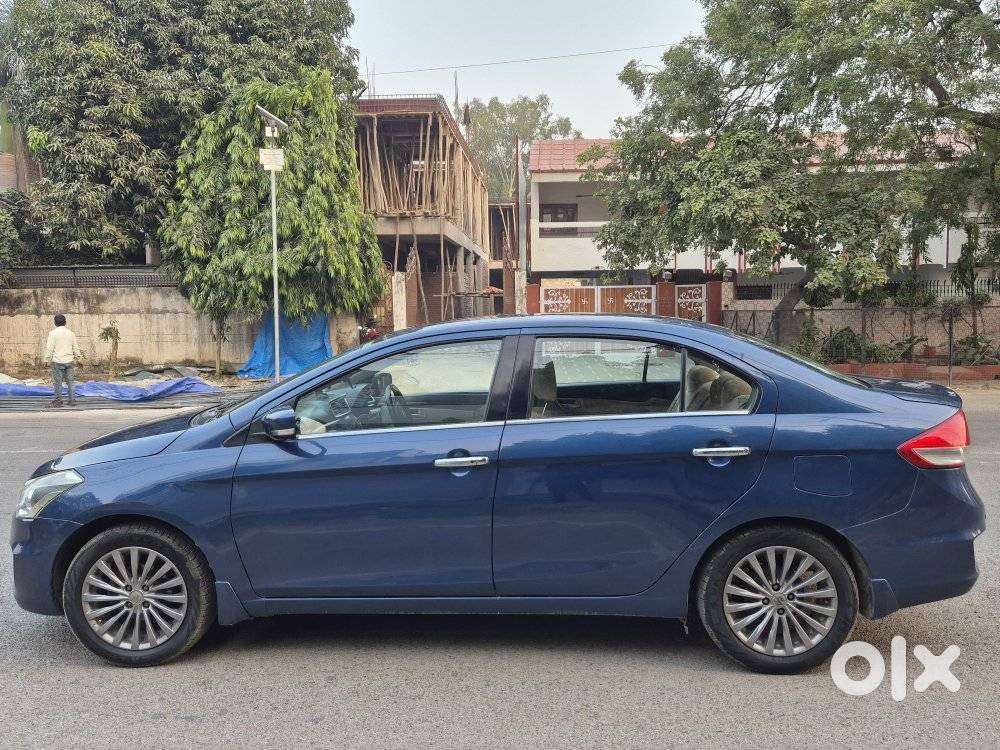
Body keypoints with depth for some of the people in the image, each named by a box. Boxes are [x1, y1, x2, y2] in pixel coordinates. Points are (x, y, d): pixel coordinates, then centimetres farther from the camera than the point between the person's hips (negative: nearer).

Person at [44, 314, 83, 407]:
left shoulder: (53, 333, -6)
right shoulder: (71, 333, 7)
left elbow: (50, 347, -8)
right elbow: (75, 347, 13)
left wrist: (48, 358, 0)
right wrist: (77, 356, 25)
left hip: (58, 361, -4)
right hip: (69, 361, 4)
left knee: (58, 382, 2)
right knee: (70, 381, 8)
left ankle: (58, 400, 7)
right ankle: (72, 399, 8)